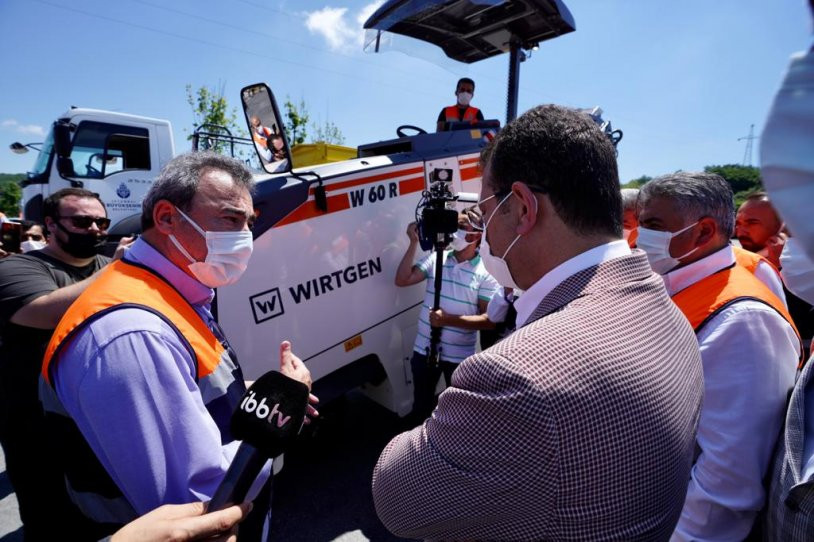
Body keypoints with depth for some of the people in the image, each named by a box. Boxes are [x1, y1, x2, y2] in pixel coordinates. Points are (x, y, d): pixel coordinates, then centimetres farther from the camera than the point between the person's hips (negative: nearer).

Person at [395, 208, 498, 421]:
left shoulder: (486, 273, -11)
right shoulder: (436, 259, -3)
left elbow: (489, 321, -14)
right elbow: (402, 280, -10)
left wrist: (449, 319, -23)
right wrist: (414, 243, -16)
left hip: (460, 355, -3)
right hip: (425, 348, 3)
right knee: (421, 405, 23)